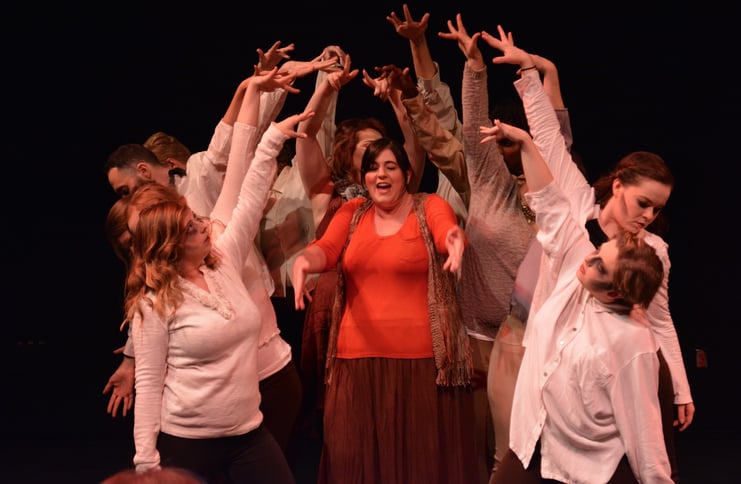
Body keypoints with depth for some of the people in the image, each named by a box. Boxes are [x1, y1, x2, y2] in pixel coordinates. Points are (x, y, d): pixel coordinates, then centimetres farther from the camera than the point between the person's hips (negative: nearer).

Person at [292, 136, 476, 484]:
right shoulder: (352, 212, 12)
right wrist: (304, 260, -28)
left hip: (420, 358, -3)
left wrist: (456, 239, -43)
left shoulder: (430, 206, 2)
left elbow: (447, 234, -18)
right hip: (358, 356, 3)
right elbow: (326, 249, -4)